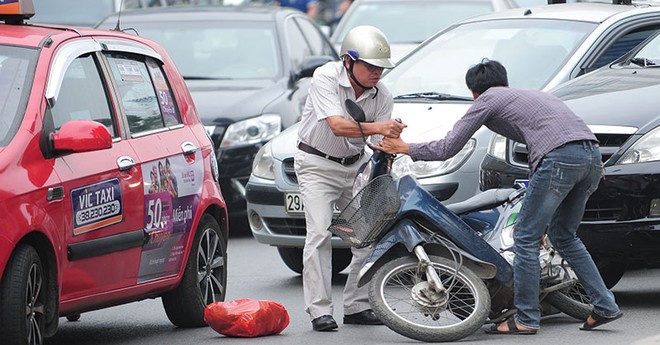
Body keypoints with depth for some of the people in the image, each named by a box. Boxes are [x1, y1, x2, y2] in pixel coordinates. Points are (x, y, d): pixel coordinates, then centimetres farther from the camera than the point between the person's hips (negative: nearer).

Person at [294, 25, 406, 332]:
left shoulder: (381, 96, -8)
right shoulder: (325, 78, -22)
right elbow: (337, 125, -35)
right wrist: (377, 128, -48)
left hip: (356, 165, 5)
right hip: (317, 165, -5)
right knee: (320, 234, -16)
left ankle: (356, 306, 7)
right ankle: (319, 311, -15)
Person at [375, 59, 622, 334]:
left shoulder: (488, 99, 15)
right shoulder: (532, 95, 36)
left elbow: (448, 148, 12)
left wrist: (404, 148, 26)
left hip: (559, 157, -8)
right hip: (592, 154, 8)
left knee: (526, 238, 3)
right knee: (563, 236, 22)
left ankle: (526, 319, 5)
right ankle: (605, 306, 18)